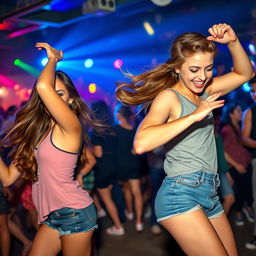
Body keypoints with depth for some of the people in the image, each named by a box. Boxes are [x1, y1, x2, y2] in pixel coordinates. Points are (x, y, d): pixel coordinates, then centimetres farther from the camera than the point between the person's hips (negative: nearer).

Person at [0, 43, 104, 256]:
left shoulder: (70, 125, -14)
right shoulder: (38, 130, 7)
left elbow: (43, 86, -32)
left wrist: (53, 58, -12)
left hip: (74, 213, -7)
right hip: (52, 215, 7)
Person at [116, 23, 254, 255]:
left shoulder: (204, 91, 12)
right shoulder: (168, 97, -11)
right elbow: (141, 143, -28)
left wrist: (233, 42, 3)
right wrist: (194, 116, -26)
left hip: (210, 194, 8)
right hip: (180, 194, -8)